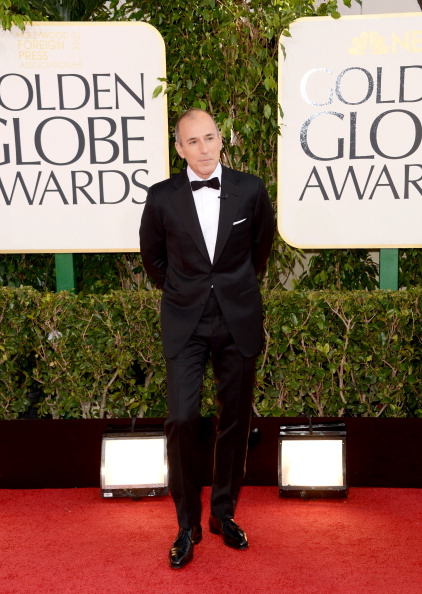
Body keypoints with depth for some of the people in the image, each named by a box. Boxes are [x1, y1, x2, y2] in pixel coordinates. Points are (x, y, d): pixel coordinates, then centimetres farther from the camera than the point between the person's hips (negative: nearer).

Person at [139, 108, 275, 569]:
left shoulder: (250, 189, -2)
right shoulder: (162, 197, -4)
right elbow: (152, 253, 13)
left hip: (239, 319, 1)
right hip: (185, 322, -1)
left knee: (235, 419, 8)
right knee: (182, 418, -9)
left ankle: (224, 514, 27)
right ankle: (187, 524, 10)